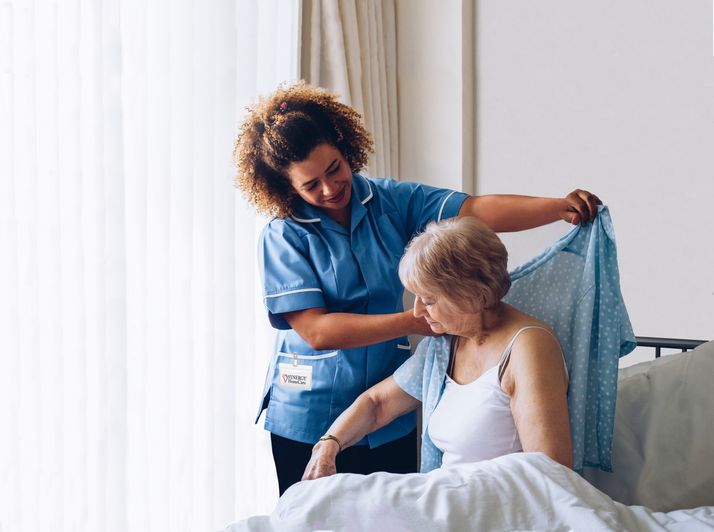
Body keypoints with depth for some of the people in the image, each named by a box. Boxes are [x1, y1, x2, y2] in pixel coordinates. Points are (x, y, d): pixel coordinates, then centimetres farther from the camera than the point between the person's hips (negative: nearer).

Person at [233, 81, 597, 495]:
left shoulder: (391, 201, 1)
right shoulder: (283, 237, -9)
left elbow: (475, 211, -11)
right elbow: (316, 331, -19)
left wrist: (560, 208, -26)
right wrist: (414, 322, -23)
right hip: (309, 424, -3)